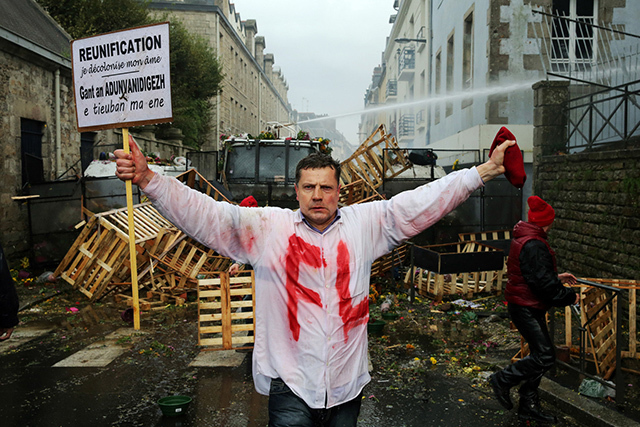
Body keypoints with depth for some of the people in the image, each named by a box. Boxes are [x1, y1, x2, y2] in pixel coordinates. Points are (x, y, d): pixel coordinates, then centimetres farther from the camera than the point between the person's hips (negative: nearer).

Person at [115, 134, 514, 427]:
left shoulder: (365, 223, 1)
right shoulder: (266, 227, -4)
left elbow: (424, 201, 1)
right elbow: (205, 214, -9)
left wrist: (485, 171, -2)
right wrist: (147, 178, -19)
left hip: (347, 383, 3)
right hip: (290, 384, -2)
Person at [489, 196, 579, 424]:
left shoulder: (523, 239, 12)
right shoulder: (534, 246, -23)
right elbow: (543, 283, -24)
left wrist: (557, 277, 23)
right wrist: (569, 296, -11)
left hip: (530, 308, 11)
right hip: (525, 308, -11)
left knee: (540, 355, 15)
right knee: (545, 356, -8)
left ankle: (529, 406, 25)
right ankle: (502, 380, 7)